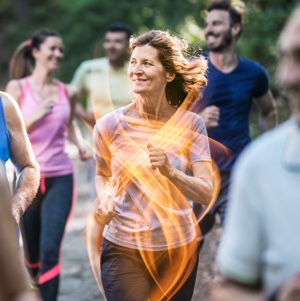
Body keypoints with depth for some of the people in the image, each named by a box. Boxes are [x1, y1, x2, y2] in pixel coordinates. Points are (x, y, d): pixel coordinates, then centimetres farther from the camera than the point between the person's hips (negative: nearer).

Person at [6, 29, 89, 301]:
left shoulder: (68, 92, 5)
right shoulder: (18, 87, -2)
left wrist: (79, 145, 3)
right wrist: (37, 116, -22)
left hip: (60, 178, 1)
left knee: (51, 250, -11)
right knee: (32, 248, 13)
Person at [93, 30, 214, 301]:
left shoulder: (190, 124, -7)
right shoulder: (110, 125, -9)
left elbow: (206, 194, -13)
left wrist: (170, 172, -30)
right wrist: (104, 200, -10)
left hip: (179, 248, 2)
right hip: (124, 250, -2)